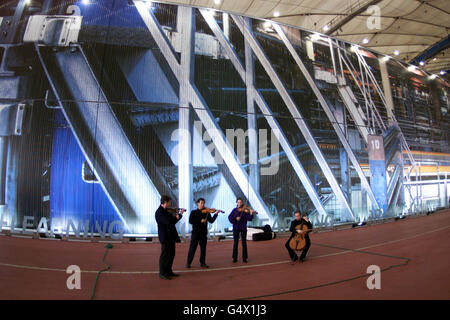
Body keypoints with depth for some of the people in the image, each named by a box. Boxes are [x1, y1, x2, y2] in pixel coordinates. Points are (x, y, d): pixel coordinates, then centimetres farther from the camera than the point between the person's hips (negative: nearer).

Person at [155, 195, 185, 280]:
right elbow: (170, 222, -27)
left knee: (171, 254, 16)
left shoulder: (166, 211, 10)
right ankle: (162, 273, 13)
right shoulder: (159, 212, -19)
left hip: (171, 236, 9)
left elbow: (172, 219, 16)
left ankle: (169, 271, 27)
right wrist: (179, 214, -17)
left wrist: (178, 214, 1)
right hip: (165, 237, -9)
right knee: (165, 255, 1)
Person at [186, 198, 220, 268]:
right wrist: (200, 221, -19)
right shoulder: (193, 212, 4)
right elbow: (190, 221, -10)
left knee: (203, 248, 6)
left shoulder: (206, 213, 9)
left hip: (203, 233, 2)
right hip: (195, 232, -2)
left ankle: (202, 263, 16)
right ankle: (188, 263, 8)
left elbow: (211, 221, -1)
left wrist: (216, 214, -14)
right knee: (192, 247, -1)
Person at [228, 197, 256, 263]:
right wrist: (235, 218, -18)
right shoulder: (234, 210, 5)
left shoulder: (245, 210, -1)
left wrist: (251, 214, -29)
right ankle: (235, 258, 14)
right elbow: (229, 217, -3)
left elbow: (249, 219, -11)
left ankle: (244, 258, 11)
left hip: (243, 228, -1)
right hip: (236, 228, 1)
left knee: (244, 243, 2)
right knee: (235, 243, 6)